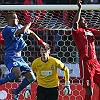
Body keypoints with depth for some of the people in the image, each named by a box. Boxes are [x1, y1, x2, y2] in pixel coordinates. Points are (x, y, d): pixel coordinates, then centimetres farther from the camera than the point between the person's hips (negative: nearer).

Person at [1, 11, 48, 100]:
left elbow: (30, 33, 26)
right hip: (10, 57, -9)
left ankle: (16, 92, 23)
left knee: (31, 77, 4)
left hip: (19, 57, 9)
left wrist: (41, 42, 25)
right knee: (17, 74, -36)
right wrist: (31, 22, -15)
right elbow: (23, 31, -28)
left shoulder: (19, 26, 10)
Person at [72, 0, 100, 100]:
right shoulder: (77, 31, -1)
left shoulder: (90, 31, 19)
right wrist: (80, 8, -20)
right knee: (89, 91, -7)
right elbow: (75, 22, -19)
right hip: (86, 63, -7)